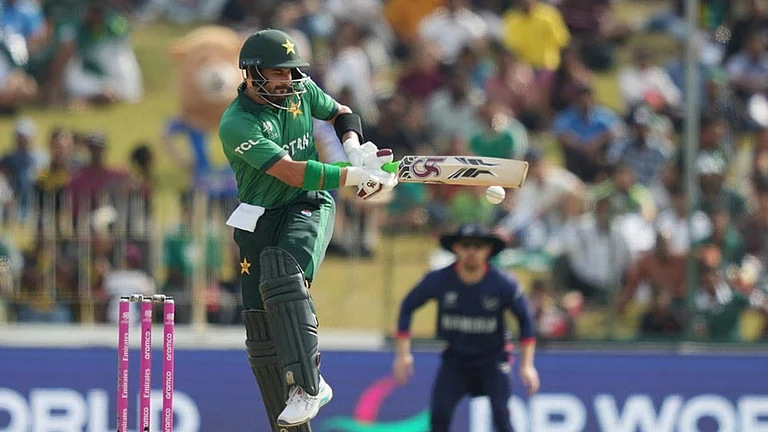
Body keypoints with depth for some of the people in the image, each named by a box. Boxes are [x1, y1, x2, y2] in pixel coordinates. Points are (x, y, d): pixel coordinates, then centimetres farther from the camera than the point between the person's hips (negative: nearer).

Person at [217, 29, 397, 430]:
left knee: (281, 277, -31)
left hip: (309, 206, 1)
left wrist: (353, 148, 1)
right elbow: (290, 171, -26)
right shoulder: (236, 124, -17)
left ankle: (306, 385, -34)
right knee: (261, 326, -2)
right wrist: (354, 175, -29)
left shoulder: (301, 91, 1)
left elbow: (341, 113, 22)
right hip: (260, 217, -1)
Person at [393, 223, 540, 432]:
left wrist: (527, 366, -7)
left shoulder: (504, 284, -18)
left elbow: (525, 319, -4)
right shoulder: (438, 280, -16)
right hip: (454, 359, 1)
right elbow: (408, 307, -1)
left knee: (501, 414, -15)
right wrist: (403, 354, -4)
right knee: (439, 413, -13)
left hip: (492, 360, -1)